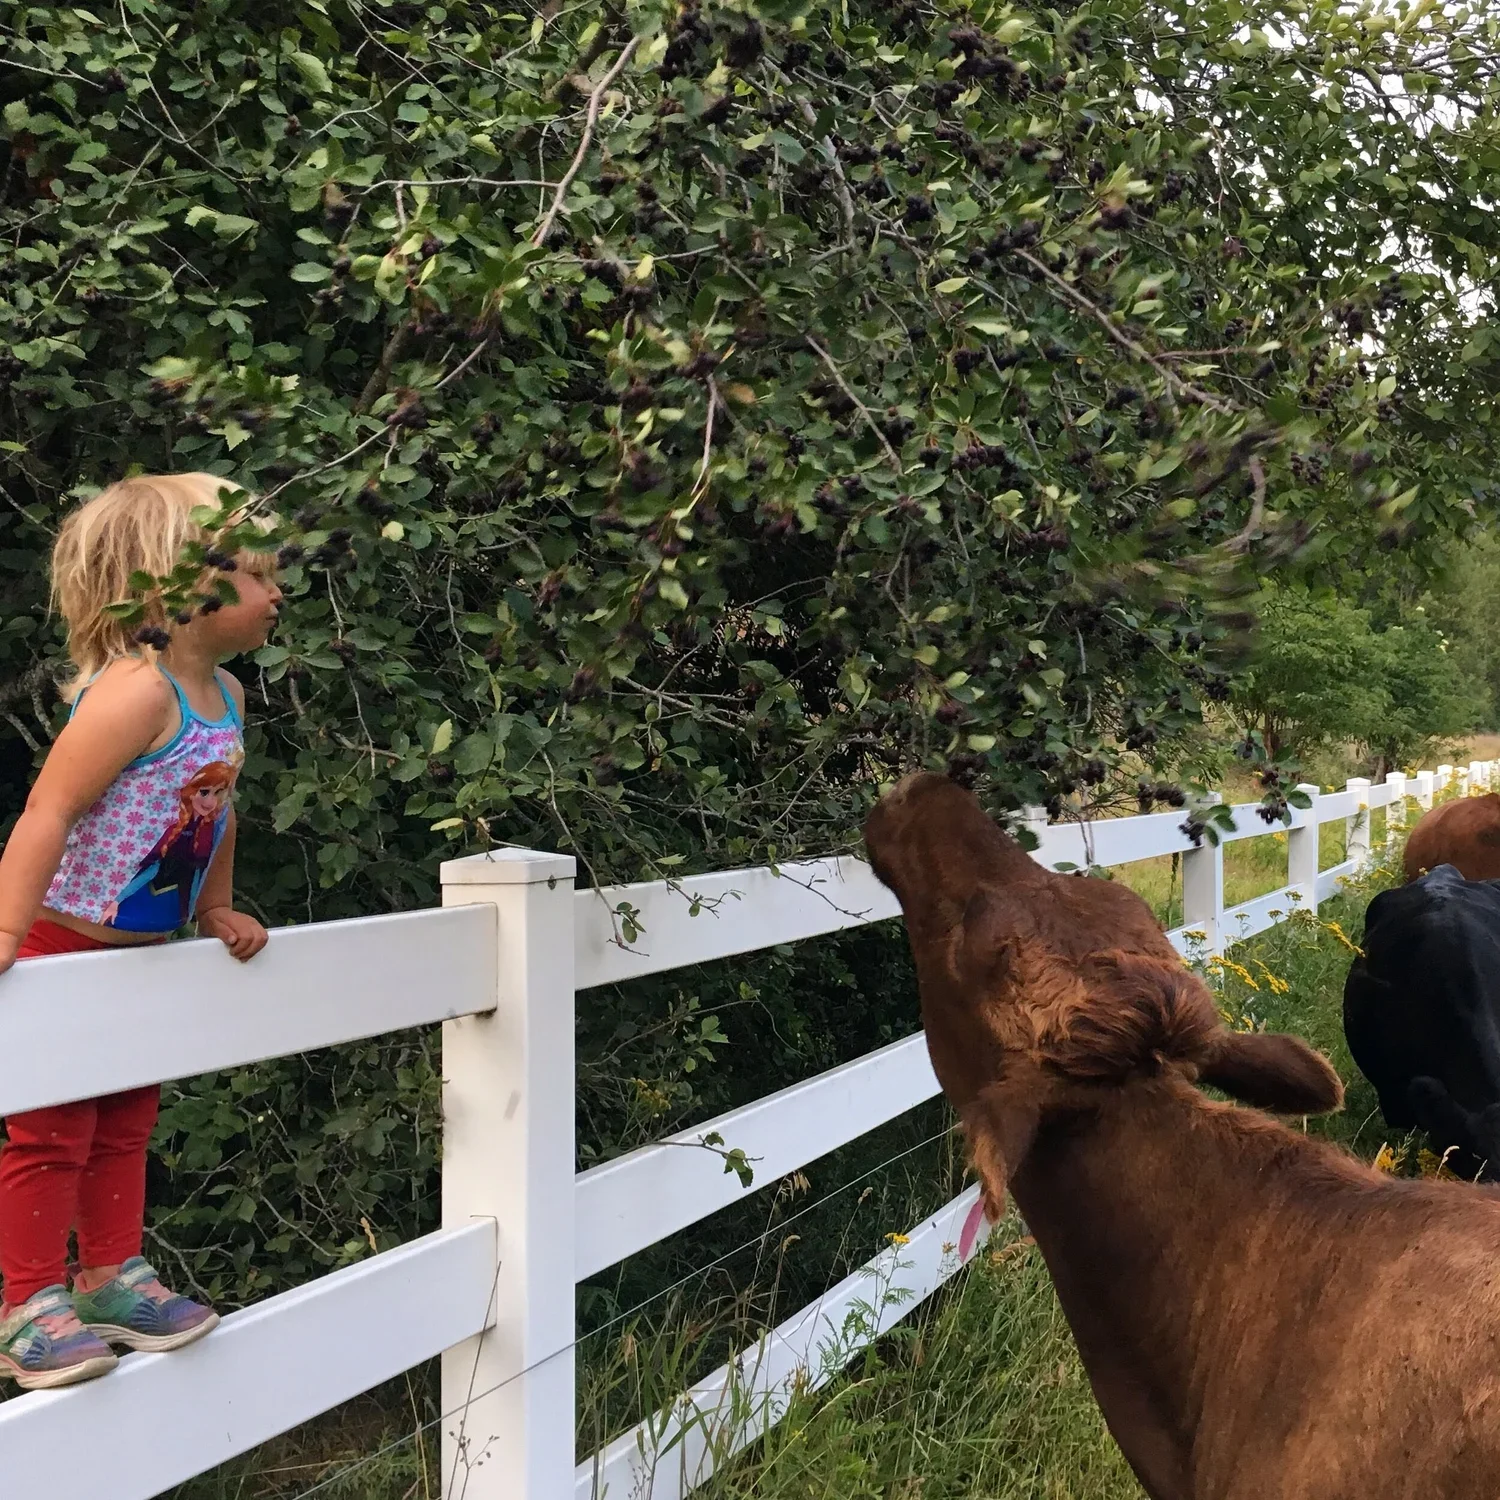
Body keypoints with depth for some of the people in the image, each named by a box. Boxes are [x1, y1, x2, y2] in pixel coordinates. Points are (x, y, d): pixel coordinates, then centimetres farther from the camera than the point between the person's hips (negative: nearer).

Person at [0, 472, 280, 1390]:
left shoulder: (225, 694, 3)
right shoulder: (135, 692, -25)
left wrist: (218, 912, 16)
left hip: (146, 951, 9)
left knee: (125, 1127, 18)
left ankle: (112, 1280, 32)